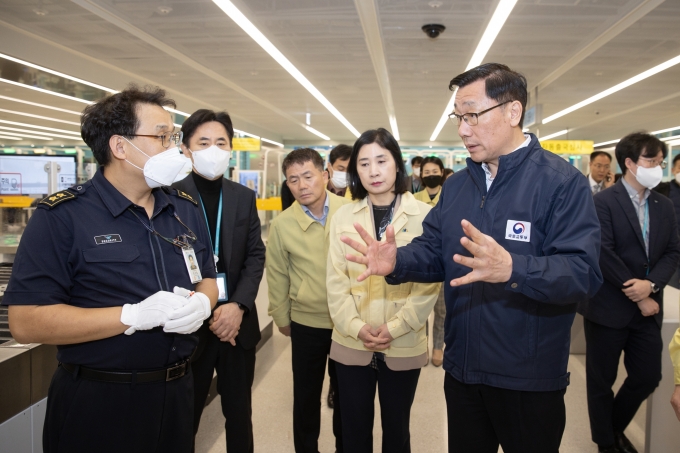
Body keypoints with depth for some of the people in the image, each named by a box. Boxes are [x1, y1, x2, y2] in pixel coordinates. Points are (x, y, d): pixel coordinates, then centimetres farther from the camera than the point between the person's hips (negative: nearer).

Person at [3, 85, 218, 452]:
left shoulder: (185, 209, 5)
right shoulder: (62, 216, -13)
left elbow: (208, 280, 11)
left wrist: (200, 304, -12)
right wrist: (134, 316, -26)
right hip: (97, 402, -5)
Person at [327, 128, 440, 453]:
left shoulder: (424, 216, -4)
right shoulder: (343, 216, 4)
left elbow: (429, 283, -8)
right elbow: (335, 281, 0)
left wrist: (395, 328, -15)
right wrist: (356, 327, -12)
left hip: (403, 346, -2)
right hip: (351, 345, 2)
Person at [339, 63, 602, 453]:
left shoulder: (563, 182, -13)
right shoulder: (456, 185, 7)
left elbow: (583, 272, -23)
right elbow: (433, 250, 6)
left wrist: (511, 269, -40)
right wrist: (396, 262, -16)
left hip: (529, 381, -5)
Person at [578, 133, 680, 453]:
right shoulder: (603, 202, -12)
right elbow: (603, 255, -18)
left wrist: (651, 284, -14)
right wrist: (637, 295, -15)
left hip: (647, 308, 6)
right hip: (608, 307, -6)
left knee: (648, 377, 14)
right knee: (601, 381, 10)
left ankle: (616, 427, 40)